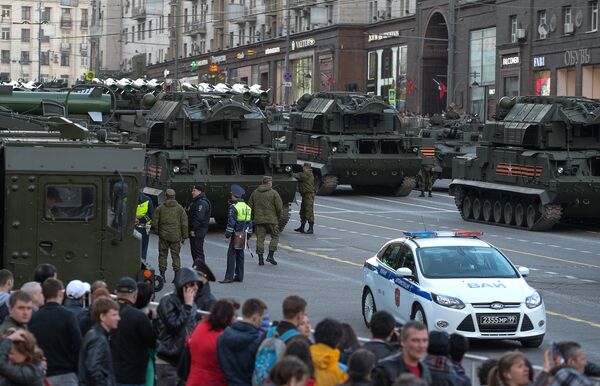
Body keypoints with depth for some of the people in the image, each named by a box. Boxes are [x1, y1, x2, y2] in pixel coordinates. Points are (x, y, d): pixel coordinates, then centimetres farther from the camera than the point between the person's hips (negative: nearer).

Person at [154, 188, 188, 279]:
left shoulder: (160, 208, -1)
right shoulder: (180, 208, -1)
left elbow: (155, 222, 0)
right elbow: (184, 223, -1)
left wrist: (158, 232, 15)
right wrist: (184, 236, 5)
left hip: (163, 235, 0)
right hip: (176, 236, 0)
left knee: (163, 255, 8)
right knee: (175, 255, 6)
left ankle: (162, 274, 7)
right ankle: (177, 275, 0)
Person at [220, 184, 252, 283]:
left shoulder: (234, 207, -12)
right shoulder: (247, 207, 13)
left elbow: (231, 223, -16)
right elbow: (249, 222, 17)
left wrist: (227, 235, -12)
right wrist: (248, 236, 21)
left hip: (236, 235, -8)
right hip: (244, 234, 8)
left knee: (231, 255, -7)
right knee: (240, 255, 12)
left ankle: (229, 277, -11)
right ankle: (239, 276, 14)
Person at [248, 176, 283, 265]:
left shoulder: (255, 193, 6)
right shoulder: (273, 193, -7)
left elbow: (250, 207, 9)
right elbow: (279, 207, -10)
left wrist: (253, 217, 19)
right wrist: (278, 217, 7)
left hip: (258, 220, 3)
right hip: (271, 219, -3)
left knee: (260, 238, 6)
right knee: (275, 237, 10)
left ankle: (260, 259, 3)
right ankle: (270, 256, -2)